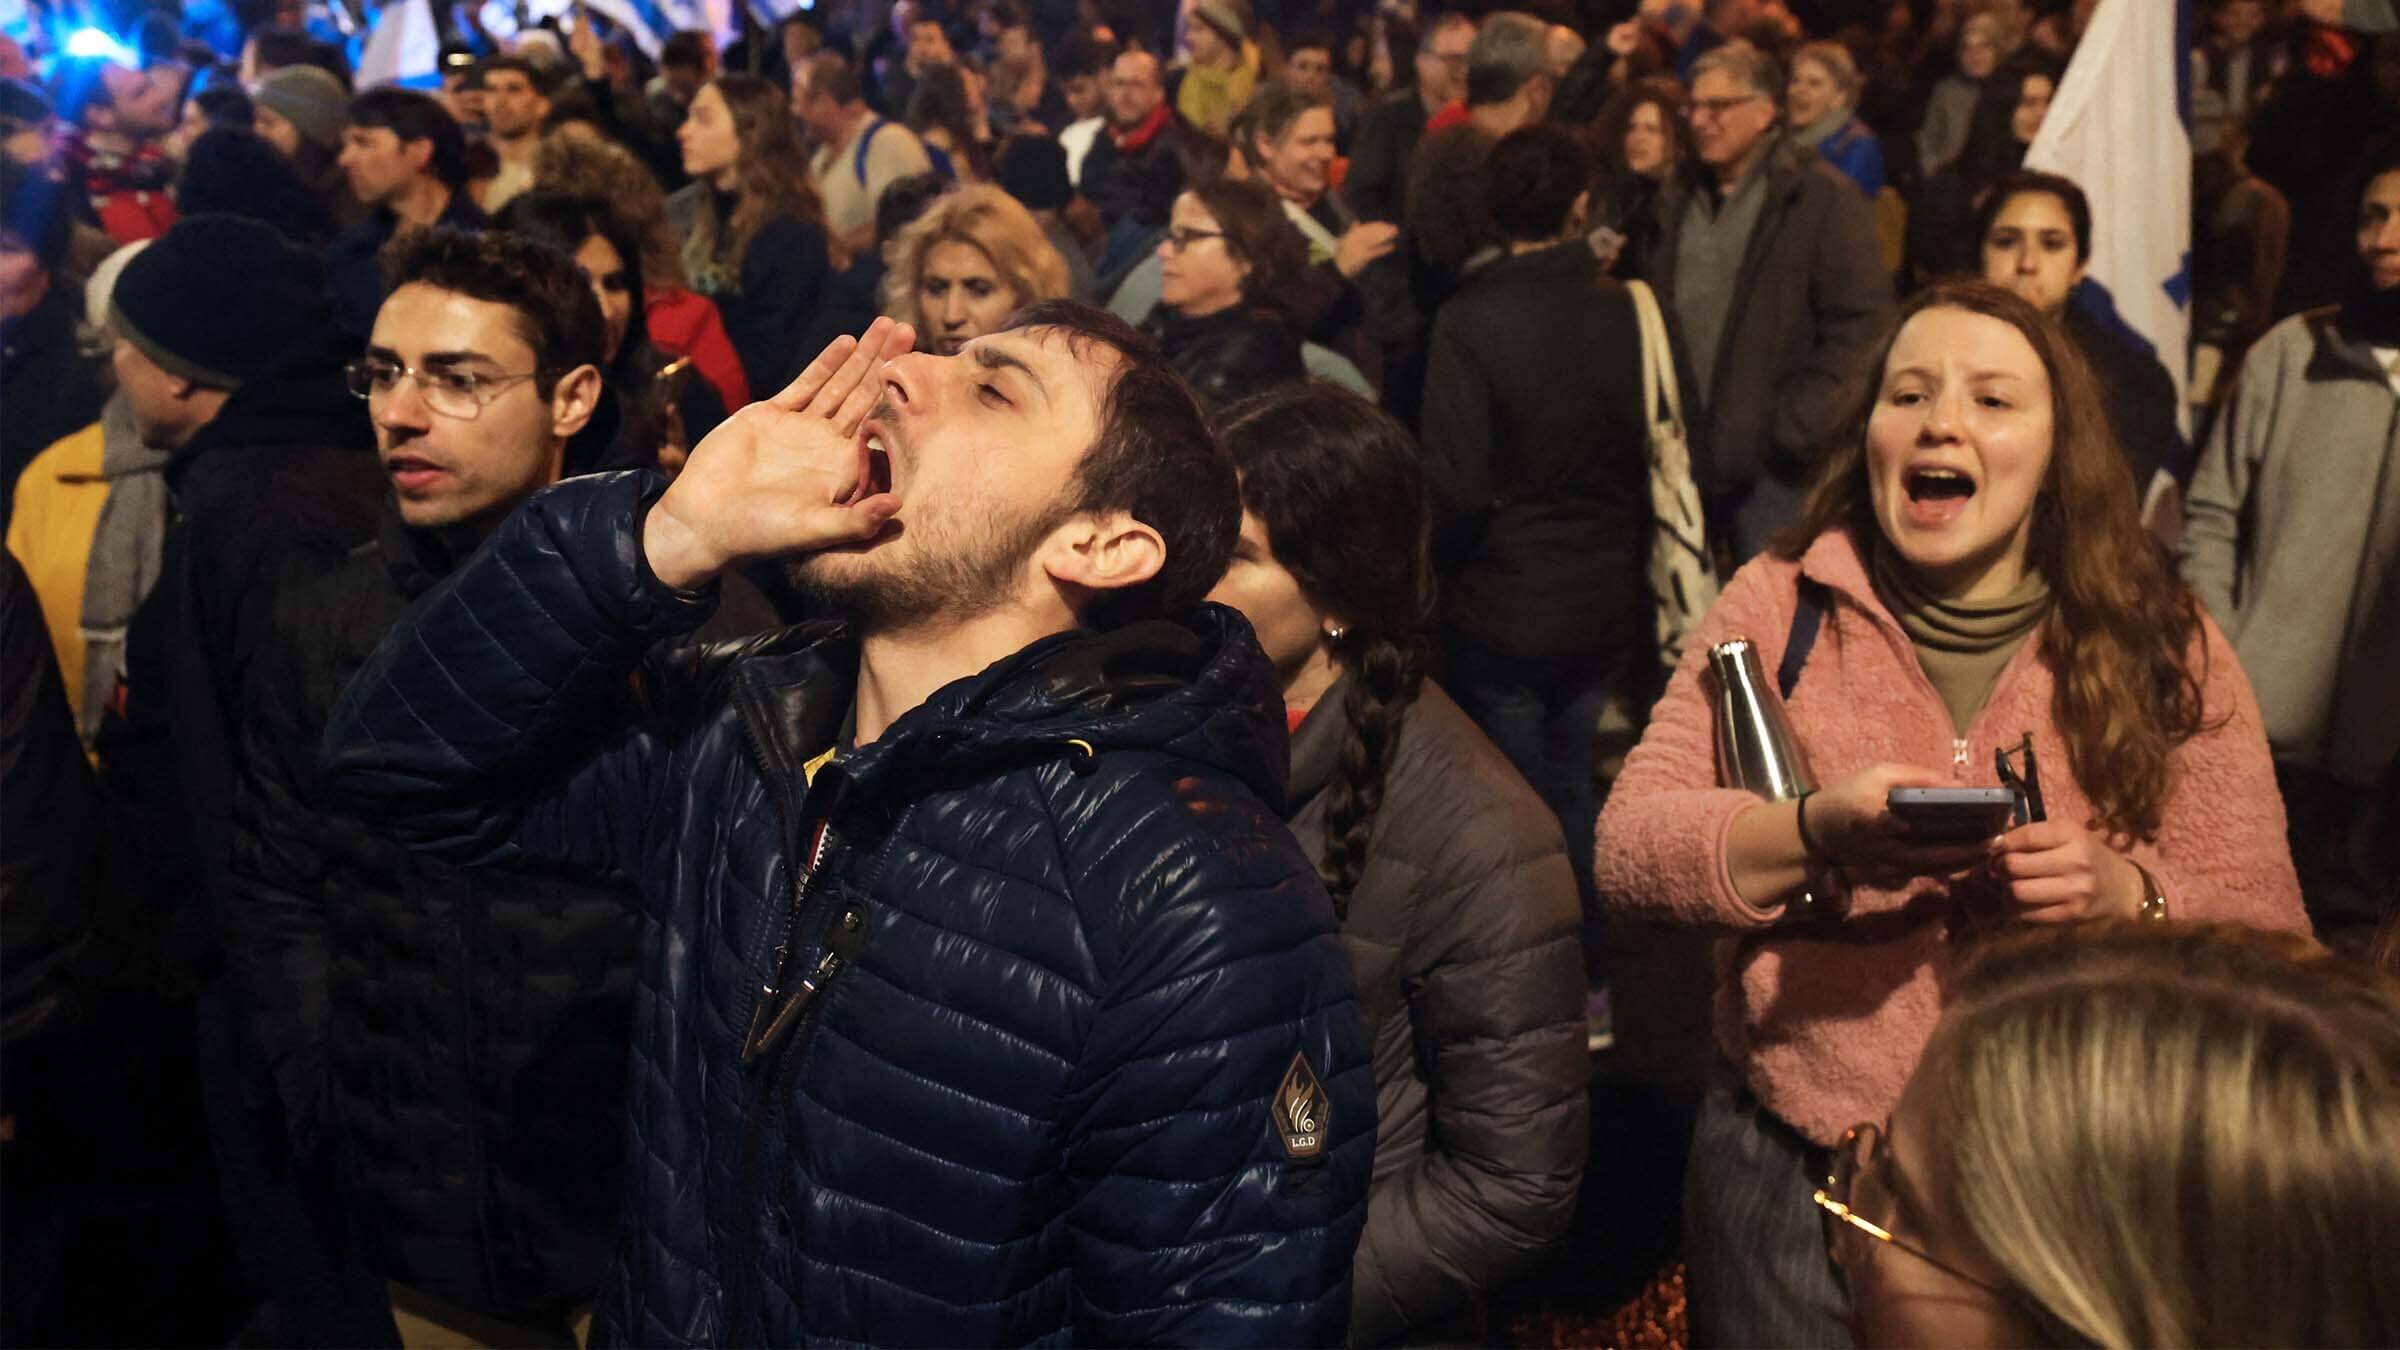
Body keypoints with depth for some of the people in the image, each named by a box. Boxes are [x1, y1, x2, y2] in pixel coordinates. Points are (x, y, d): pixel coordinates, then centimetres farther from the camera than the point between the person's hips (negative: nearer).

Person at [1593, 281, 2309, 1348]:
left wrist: (2123, 895, -24)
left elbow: (2267, 928, -3)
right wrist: (1816, 833, -28)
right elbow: (1628, 846, -10)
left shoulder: (2162, 646, -2)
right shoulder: (1780, 602, -2)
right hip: (1790, 1169, 0)